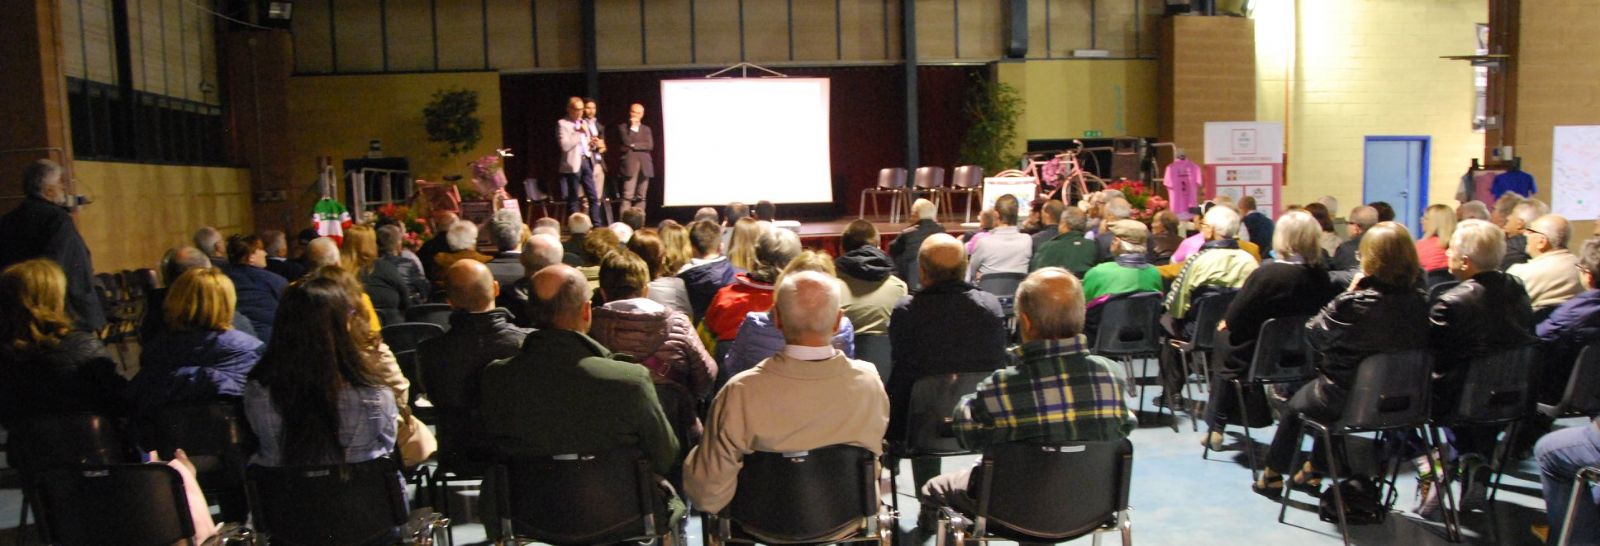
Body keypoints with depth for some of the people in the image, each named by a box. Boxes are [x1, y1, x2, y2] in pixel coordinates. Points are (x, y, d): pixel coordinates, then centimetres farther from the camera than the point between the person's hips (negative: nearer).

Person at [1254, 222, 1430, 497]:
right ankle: (1314, 469, 48)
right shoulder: (1420, 303, -11)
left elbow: (1313, 335, -12)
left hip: (1347, 401, -6)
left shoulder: (1352, 304, -27)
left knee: (1296, 402, 26)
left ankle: (1272, 475, 43)